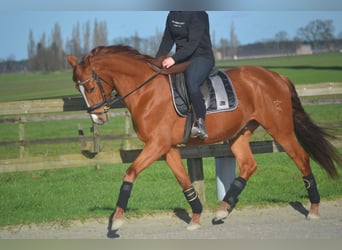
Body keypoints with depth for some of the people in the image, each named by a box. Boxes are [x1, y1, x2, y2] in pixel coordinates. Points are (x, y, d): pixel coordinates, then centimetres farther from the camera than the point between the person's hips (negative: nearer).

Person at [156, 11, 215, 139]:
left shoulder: (198, 14, -14)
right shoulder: (172, 15, 10)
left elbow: (193, 42, -23)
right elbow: (167, 40, 15)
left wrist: (174, 58, -31)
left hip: (202, 57, -9)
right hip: (181, 59, 9)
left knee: (191, 82, -35)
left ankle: (200, 123, -39)